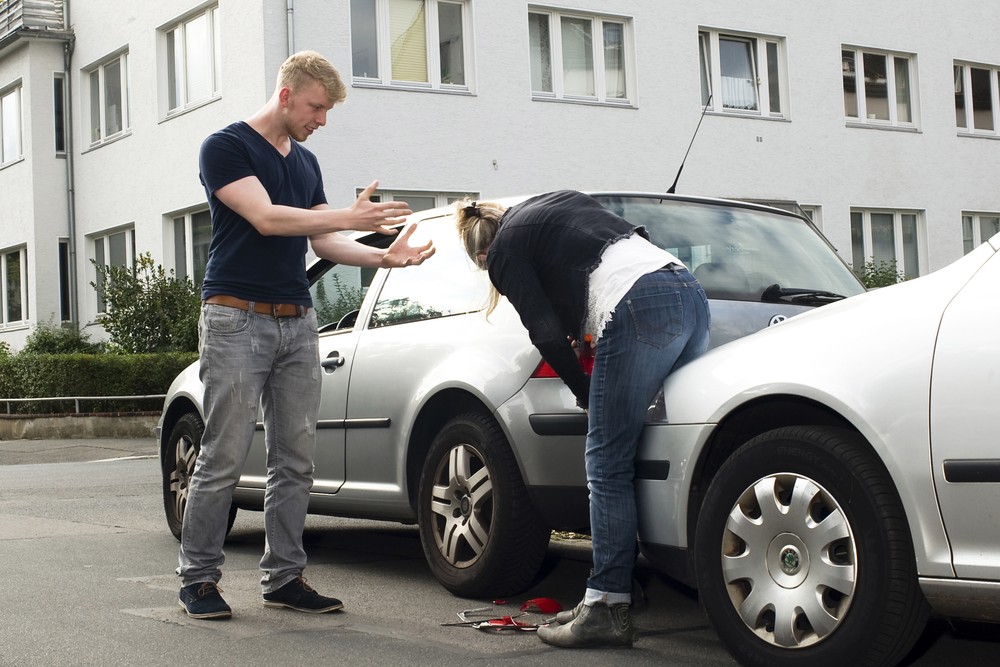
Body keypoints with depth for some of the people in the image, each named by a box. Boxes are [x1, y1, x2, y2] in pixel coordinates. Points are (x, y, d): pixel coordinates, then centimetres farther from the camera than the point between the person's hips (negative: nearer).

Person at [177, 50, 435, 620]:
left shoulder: (306, 162, 18)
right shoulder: (226, 147, -4)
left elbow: (324, 241, 16)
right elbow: (265, 218, -16)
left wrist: (382, 255, 0)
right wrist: (350, 217, -21)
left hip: (298, 322, 7)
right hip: (238, 318, -7)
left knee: (296, 460, 4)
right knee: (224, 457, -6)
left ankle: (284, 577, 11)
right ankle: (198, 577, 4)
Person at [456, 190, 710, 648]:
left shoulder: (504, 253, 11)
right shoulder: (558, 201, 31)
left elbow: (548, 335, 5)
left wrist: (585, 394, 17)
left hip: (639, 309, -8)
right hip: (689, 293, 8)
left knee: (607, 464, -3)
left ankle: (606, 609, -3)